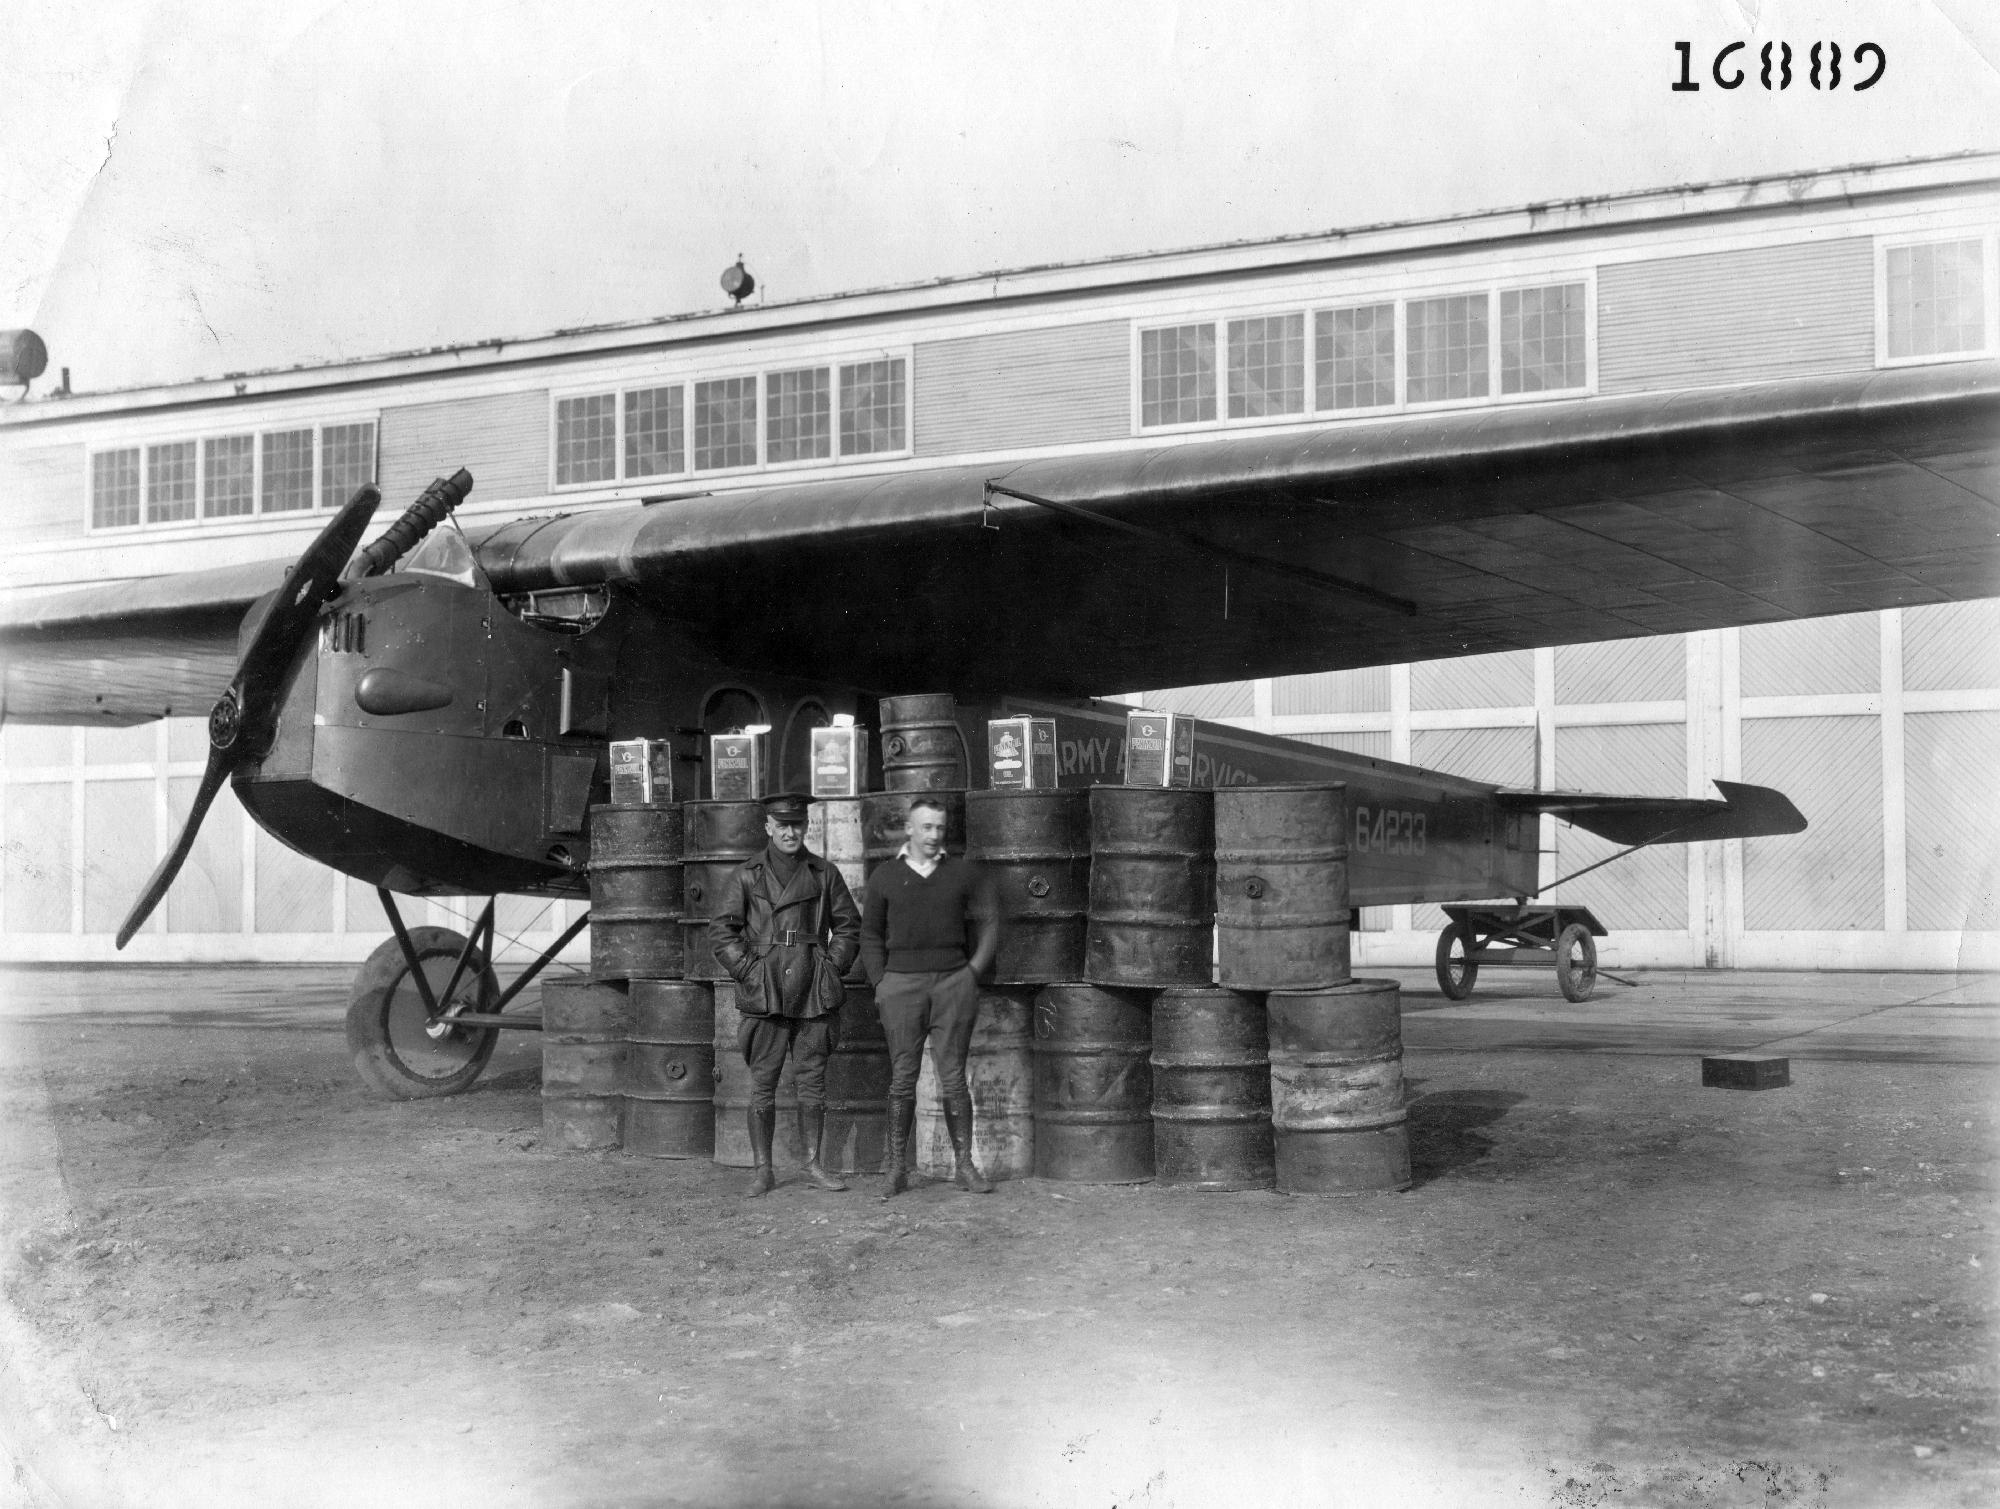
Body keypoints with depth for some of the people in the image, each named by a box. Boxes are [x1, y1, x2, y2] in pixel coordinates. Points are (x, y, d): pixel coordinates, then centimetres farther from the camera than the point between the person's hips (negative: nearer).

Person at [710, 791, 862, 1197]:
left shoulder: (824, 874, 7)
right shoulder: (746, 875, 2)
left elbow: (848, 926, 13)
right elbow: (721, 931, 2)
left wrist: (833, 969, 1)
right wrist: (749, 972, -6)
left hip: (814, 995, 2)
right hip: (765, 995, -1)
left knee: (812, 1081, 6)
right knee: (762, 1084, 0)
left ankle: (814, 1164, 16)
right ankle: (762, 1170, 7)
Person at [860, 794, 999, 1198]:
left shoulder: (964, 872, 6)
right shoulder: (885, 877, 6)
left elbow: (990, 921, 8)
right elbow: (871, 935, 10)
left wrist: (974, 971, 0)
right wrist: (880, 985, 1)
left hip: (953, 981, 0)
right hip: (901, 983, 0)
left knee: (953, 1078, 0)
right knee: (902, 1079, -1)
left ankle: (964, 1165, 6)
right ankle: (896, 1170, 4)